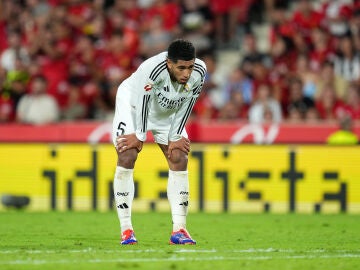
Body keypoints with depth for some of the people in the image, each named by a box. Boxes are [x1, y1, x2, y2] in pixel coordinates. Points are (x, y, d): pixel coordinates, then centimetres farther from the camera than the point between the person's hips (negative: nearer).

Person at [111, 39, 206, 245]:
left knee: (179, 159, -7)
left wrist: (176, 137, -9)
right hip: (133, 104, -4)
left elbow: (186, 105, -13)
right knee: (127, 157, -17)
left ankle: (179, 229, -5)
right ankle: (126, 230, -11)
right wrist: (140, 135, -20)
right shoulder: (153, 69, -42)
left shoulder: (199, 72, -26)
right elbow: (143, 103, -30)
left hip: (168, 113, 4)